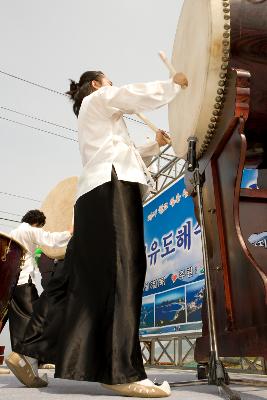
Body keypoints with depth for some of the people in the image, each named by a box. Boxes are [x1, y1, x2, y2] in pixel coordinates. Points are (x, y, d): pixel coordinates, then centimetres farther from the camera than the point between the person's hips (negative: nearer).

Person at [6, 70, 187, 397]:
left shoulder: (96, 119, 40)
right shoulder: (98, 99, 14)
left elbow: (124, 154, 41)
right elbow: (144, 96, 3)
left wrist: (156, 145, 37)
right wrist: (174, 84, 19)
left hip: (98, 193, 9)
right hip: (111, 188, -9)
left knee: (92, 279, 2)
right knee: (121, 272, -19)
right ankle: (124, 372, -22)